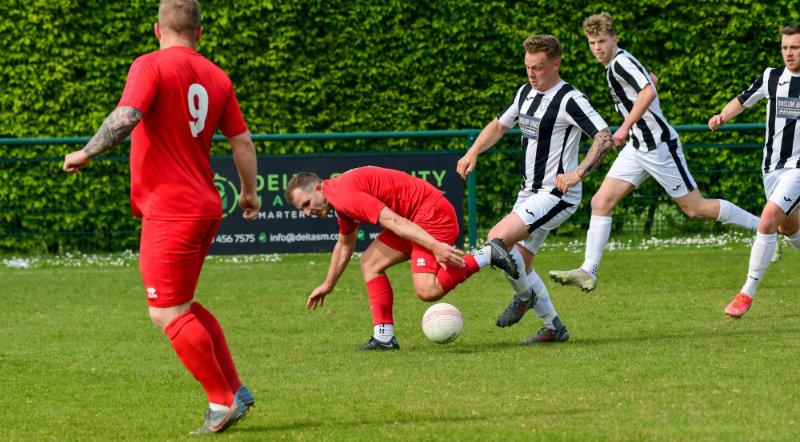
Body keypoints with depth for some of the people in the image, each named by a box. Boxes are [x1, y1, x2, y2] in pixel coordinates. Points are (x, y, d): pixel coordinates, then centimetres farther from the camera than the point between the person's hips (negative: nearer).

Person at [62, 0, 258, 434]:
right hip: (205, 206, 8)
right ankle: (235, 390, 17)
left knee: (168, 313, -2)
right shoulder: (216, 77, 12)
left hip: (169, 210, -8)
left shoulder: (151, 66, -9)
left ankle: (222, 402, 0)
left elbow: (125, 118, -22)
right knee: (182, 306, 19)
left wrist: (86, 154, -10)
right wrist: (249, 192, 29)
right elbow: (242, 140, 16)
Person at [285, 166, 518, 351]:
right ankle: (384, 337, 7)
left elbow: (393, 221, -27)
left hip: (432, 215, -11)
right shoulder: (341, 199, 17)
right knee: (369, 264, 9)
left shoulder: (344, 194, -17)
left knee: (427, 291, -23)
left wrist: (434, 246, -33)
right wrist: (328, 285, 45)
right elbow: (345, 245, 36)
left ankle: (487, 256, -11)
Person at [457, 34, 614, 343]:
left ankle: (524, 295, 4)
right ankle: (554, 327, 23)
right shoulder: (526, 93, 10)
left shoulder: (569, 100, -16)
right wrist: (473, 152, 7)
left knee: (498, 240, -22)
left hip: (556, 195, -9)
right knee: (517, 265, 10)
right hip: (529, 192, 9)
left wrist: (577, 174, -33)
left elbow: (605, 138, -23)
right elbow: (499, 125, 25)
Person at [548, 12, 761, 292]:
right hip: (637, 148, 10)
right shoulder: (616, 64, 13)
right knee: (601, 202, -2)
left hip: (659, 146, -10)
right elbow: (651, 79, 31)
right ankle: (588, 272, -5)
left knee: (696, 209, -3)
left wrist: (625, 127, -30)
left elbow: (648, 91, -31)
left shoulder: (621, 62, -16)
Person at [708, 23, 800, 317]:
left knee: (767, 222, -19)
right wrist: (723, 116, -2)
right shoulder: (771, 77, 3)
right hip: (772, 166, 5)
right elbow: (743, 101, 16)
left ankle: (747, 293, -14)